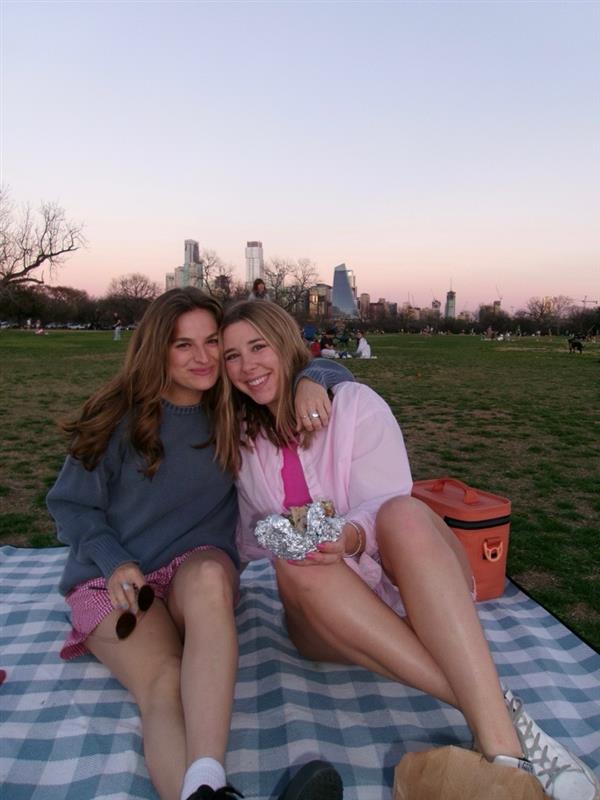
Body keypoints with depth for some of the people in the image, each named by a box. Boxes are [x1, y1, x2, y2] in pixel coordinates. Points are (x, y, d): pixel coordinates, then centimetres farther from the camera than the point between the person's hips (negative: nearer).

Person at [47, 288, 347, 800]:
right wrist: (116, 562, -12)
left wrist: (306, 382, -12)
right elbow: (70, 503, 5)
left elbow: (283, 366, 14)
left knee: (211, 575, -38)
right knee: (164, 682, -33)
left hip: (199, 565, 1)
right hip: (113, 579, -1)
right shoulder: (119, 418, -2)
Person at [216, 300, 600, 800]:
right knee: (294, 566, -32)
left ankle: (502, 744, -41)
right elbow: (253, 543, 17)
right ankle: (495, 709, -32)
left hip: (402, 580, -2)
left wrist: (350, 537, -32)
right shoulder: (243, 439, 9)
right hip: (326, 615, 3)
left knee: (404, 514, -35)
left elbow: (386, 510, -13)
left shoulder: (353, 403, -4)